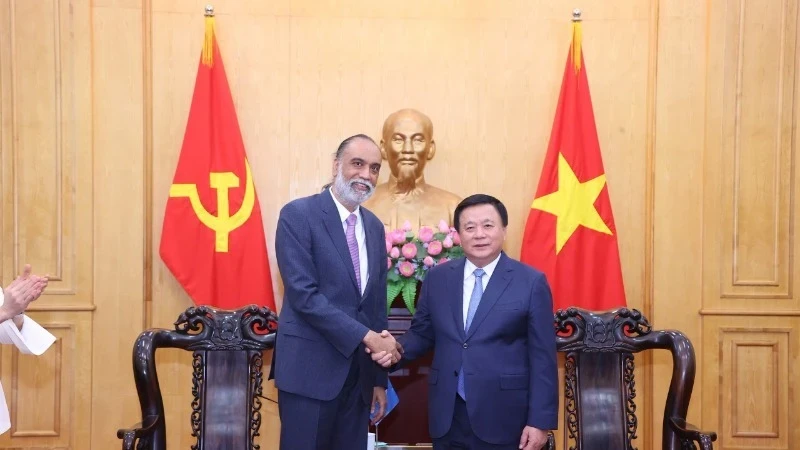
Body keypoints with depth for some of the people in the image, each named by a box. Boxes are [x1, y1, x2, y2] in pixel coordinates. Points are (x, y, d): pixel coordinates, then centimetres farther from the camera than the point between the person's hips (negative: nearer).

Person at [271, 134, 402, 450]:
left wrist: (380, 378, 13)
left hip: (359, 370, 6)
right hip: (310, 367, -6)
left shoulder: (374, 227, 11)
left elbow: (377, 303, 13)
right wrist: (365, 336, -18)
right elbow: (303, 294, -17)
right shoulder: (298, 214, -8)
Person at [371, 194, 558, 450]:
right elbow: (422, 333, 12)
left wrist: (540, 421, -7)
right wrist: (398, 348, -9)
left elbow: (542, 357, -5)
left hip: (502, 417, -3)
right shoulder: (437, 278, 5)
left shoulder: (531, 282, -4)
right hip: (447, 415, 3)